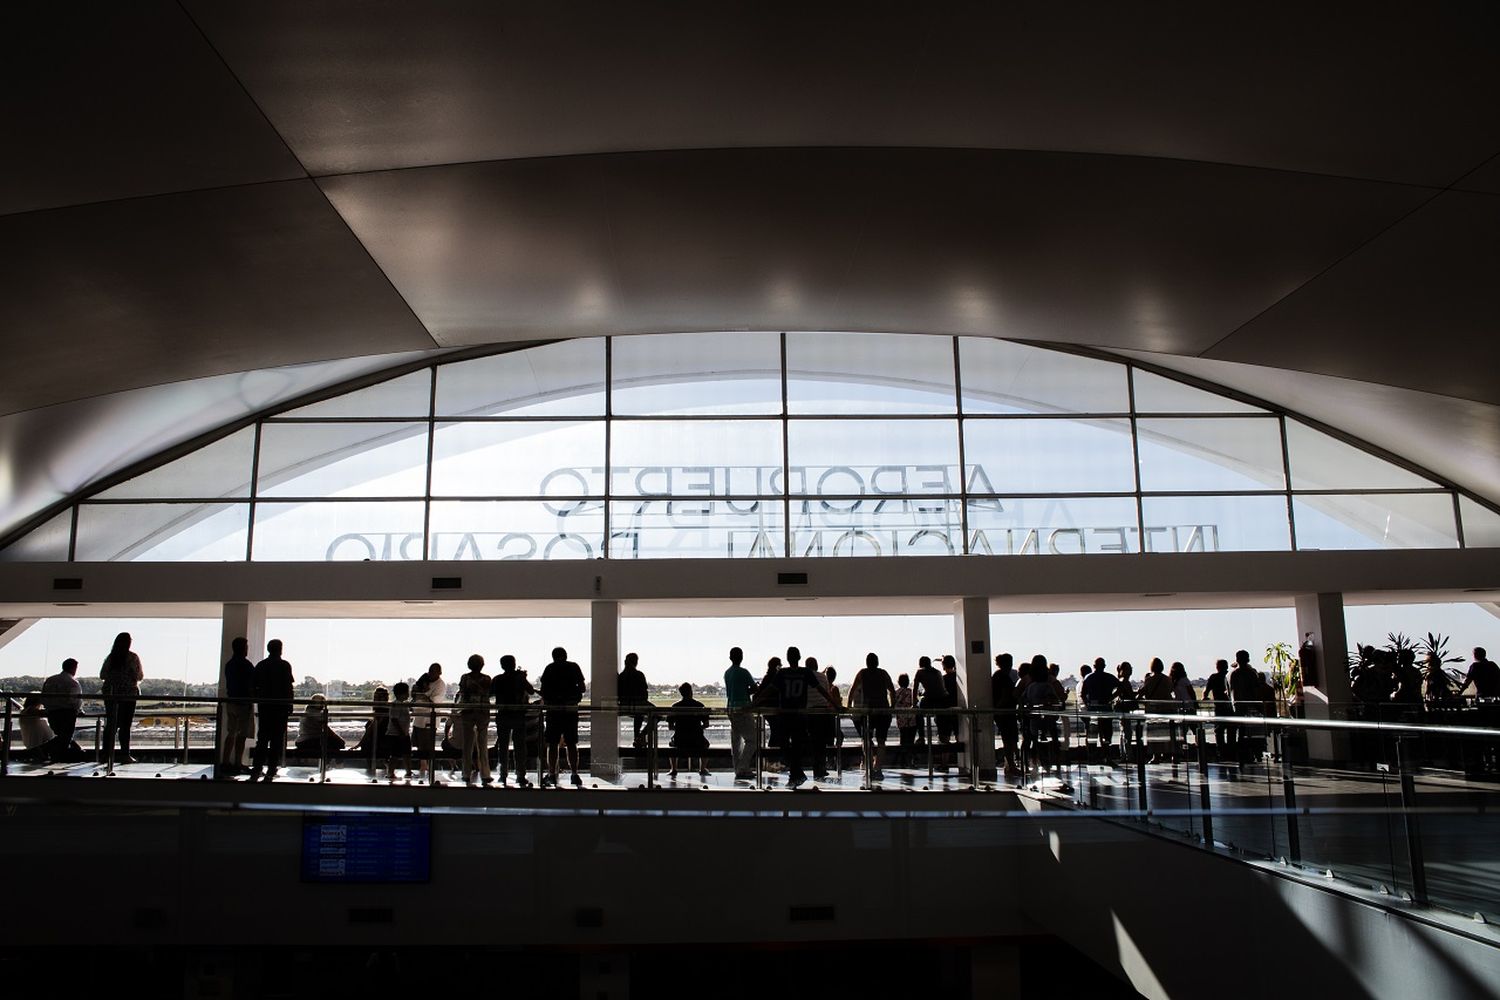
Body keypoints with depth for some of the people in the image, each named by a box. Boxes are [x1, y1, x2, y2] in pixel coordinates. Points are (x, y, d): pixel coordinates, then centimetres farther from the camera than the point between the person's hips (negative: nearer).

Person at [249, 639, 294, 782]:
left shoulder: (260, 665, 6)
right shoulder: (284, 665, -6)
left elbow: (252, 686, 6)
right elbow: (290, 686, -11)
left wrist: (259, 699, 18)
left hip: (264, 706, 4)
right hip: (280, 706, -4)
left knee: (262, 738, 10)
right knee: (277, 739, 1)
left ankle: (257, 770, 5)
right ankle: (271, 771, -1)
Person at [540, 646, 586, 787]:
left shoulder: (550, 668, 3)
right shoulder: (574, 667, 5)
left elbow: (543, 689, 1)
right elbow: (582, 687, 5)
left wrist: (544, 701, 19)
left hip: (553, 709, -1)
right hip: (571, 708, 1)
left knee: (553, 744, 3)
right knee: (571, 743, 5)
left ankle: (552, 775, -1)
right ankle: (575, 774, 1)